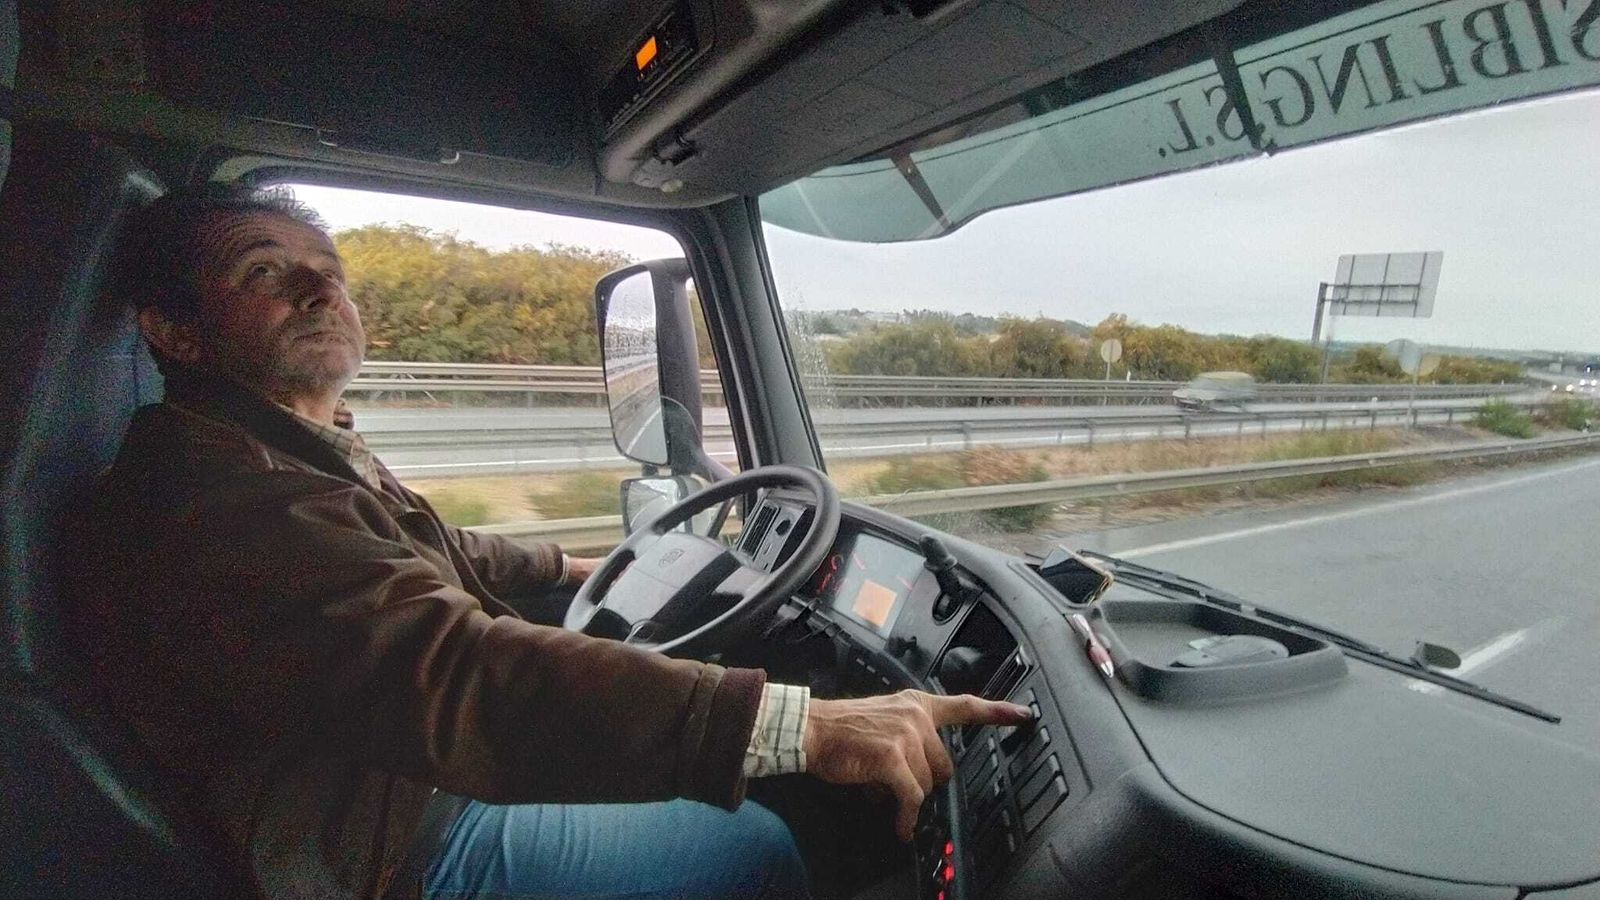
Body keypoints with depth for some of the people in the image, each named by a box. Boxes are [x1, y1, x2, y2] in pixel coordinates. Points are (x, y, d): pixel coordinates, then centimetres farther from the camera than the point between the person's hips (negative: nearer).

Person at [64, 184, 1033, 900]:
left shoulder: (306, 450, 5)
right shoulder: (215, 503, -30)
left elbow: (422, 556, 21)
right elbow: (453, 675, -44)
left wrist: (562, 565, 31)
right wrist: (802, 724, -48)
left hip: (416, 783, 10)